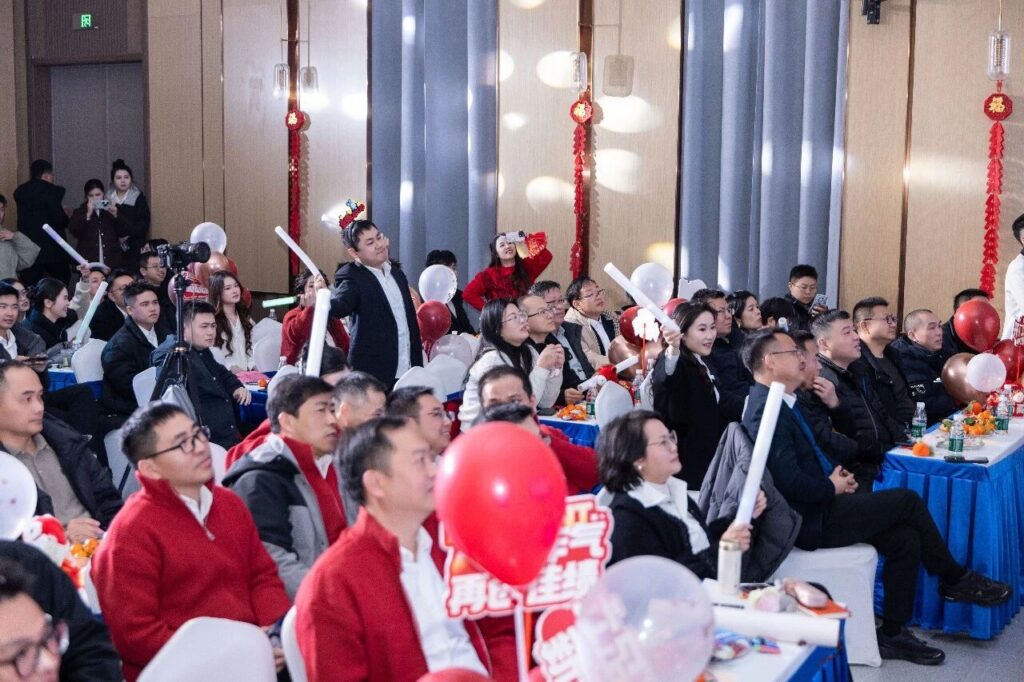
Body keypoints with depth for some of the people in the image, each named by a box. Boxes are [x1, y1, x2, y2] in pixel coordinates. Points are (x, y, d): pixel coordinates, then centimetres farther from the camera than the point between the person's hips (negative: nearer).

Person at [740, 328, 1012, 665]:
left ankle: (893, 633, 9)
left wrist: (835, 473, 4)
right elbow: (791, 482, -28)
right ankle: (955, 579, 13)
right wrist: (832, 487, -10)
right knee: (907, 500, -8)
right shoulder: (767, 411, -22)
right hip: (810, 521, -10)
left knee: (905, 540, 1)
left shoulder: (778, 402, 10)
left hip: (820, 503, 10)